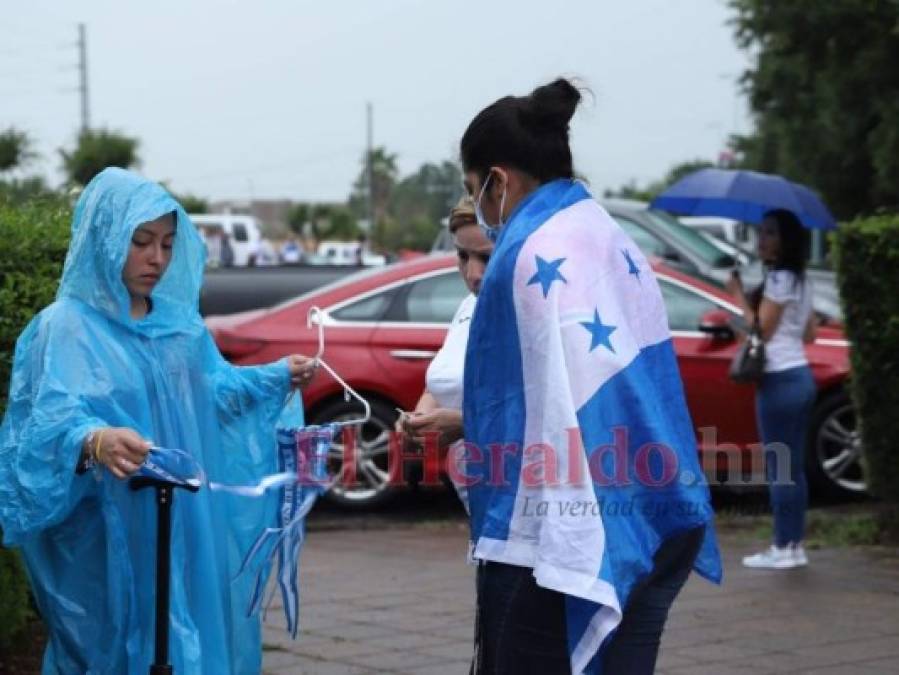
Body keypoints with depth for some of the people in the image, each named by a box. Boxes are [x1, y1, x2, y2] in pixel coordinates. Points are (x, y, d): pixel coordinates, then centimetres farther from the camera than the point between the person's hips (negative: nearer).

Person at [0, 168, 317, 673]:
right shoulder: (66, 327, -11)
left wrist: (278, 377, 16)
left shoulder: (178, 320, 12)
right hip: (113, 541, -7)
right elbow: (51, 422, -23)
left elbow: (210, 389, 26)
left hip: (188, 530, 7)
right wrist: (95, 442, -43)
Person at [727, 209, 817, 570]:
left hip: (780, 381, -10)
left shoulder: (778, 279, -14)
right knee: (792, 467, 12)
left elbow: (761, 331, -14)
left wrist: (740, 297, -4)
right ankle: (794, 545, 14)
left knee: (778, 467, -5)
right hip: (800, 377, 10)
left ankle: (783, 548, -2)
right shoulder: (801, 281, 15)